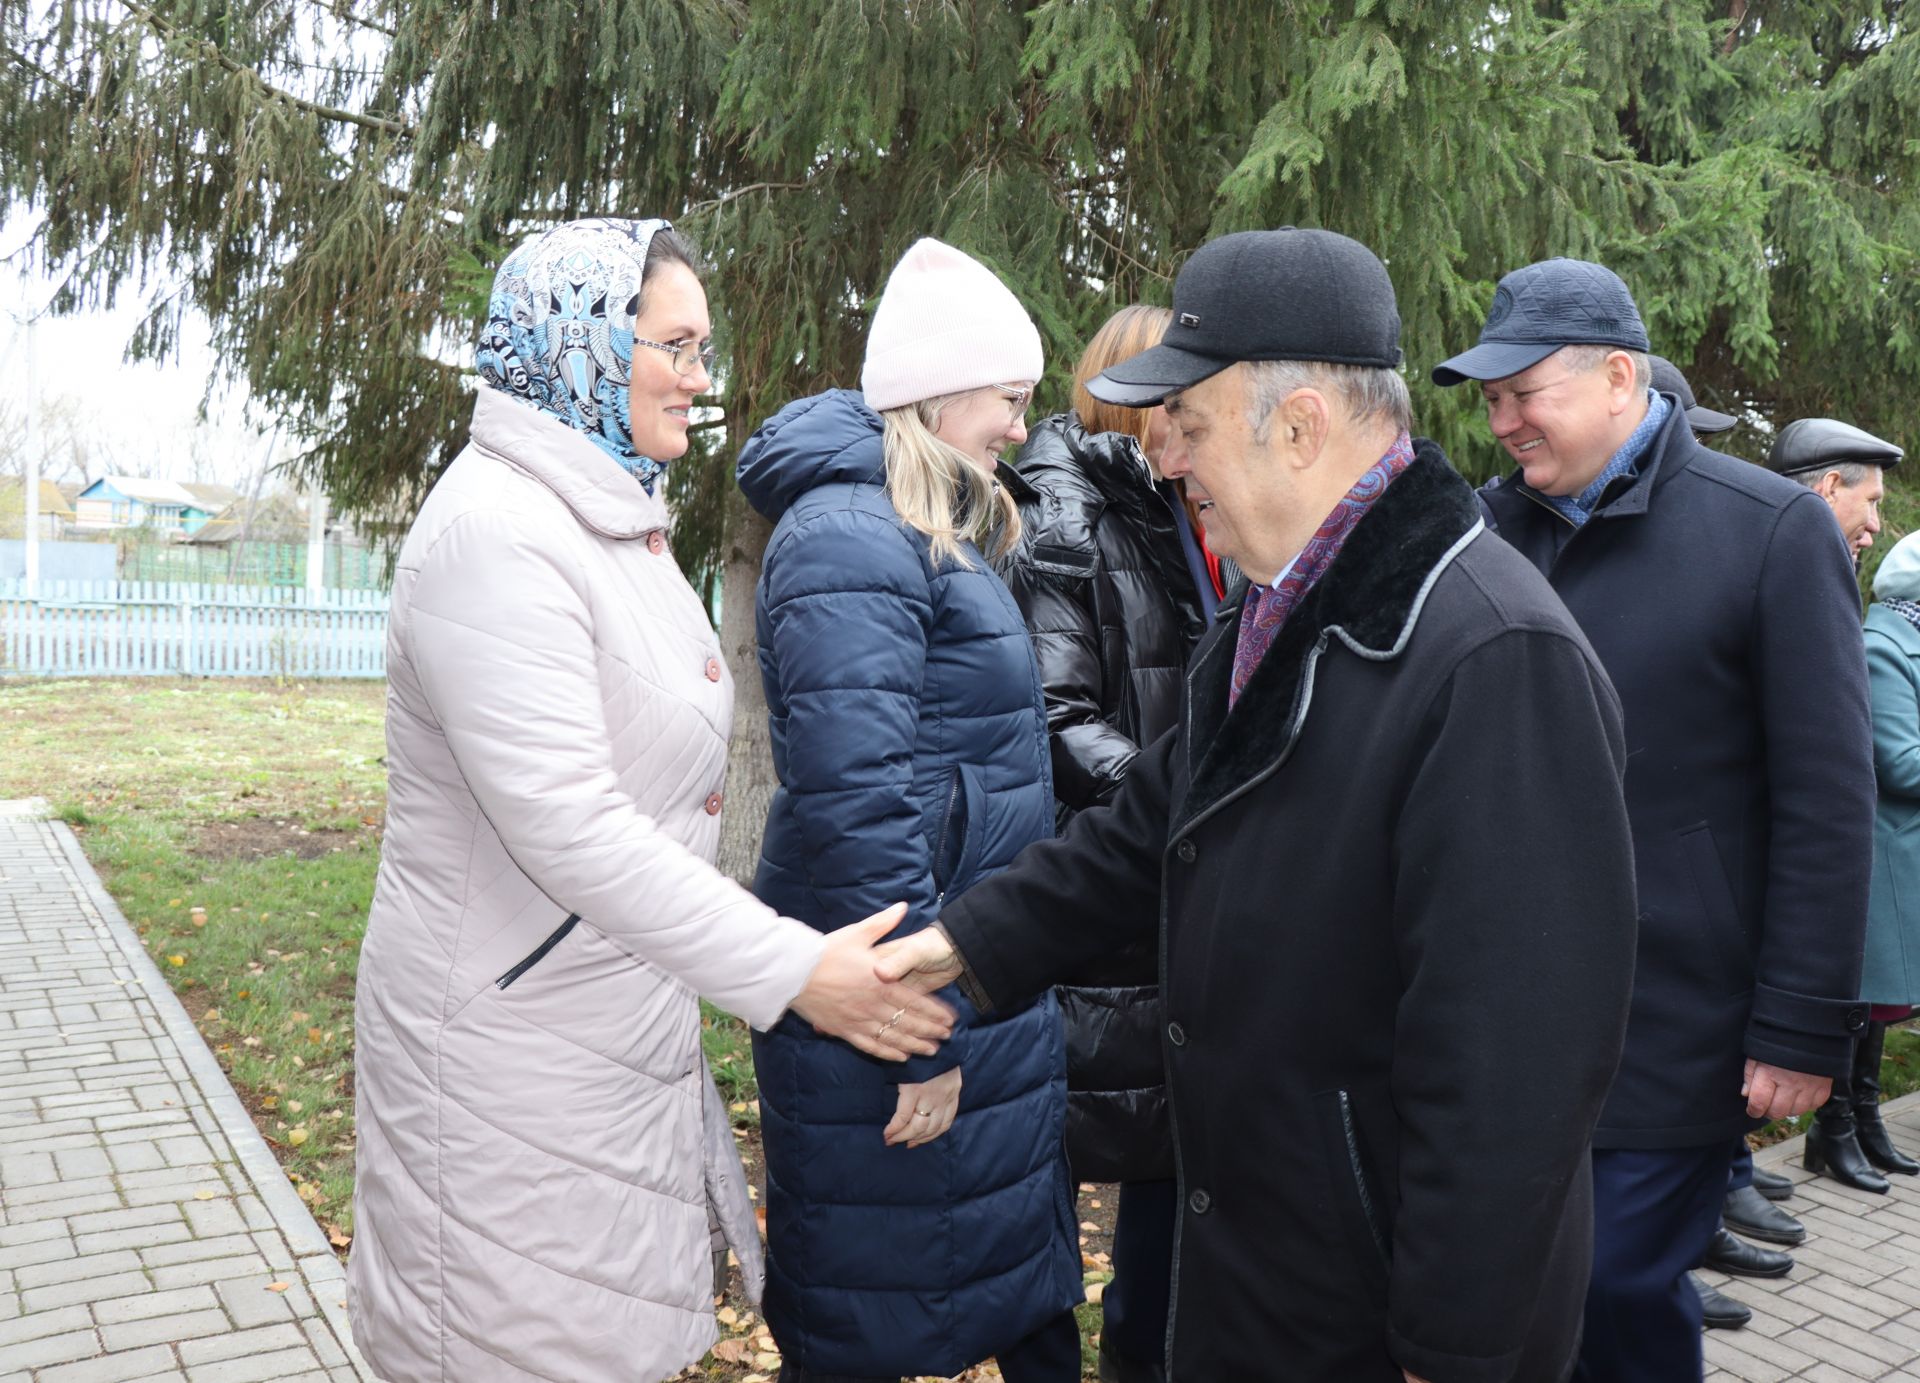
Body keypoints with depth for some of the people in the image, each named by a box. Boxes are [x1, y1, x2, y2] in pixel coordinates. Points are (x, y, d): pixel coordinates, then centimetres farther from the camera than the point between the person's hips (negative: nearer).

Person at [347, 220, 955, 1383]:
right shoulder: (495, 533, -20)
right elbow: (564, 822, -27)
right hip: (514, 1057, -9)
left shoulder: (623, 521, 11)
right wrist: (791, 970, -25)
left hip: (630, 1025, 9)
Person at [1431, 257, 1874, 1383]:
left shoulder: (1774, 531, -8)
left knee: (1626, 1289, 6)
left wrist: (1804, 1028, -10)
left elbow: (1829, 804, -9)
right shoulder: (1489, 525, 5)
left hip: (1673, 1028, -4)